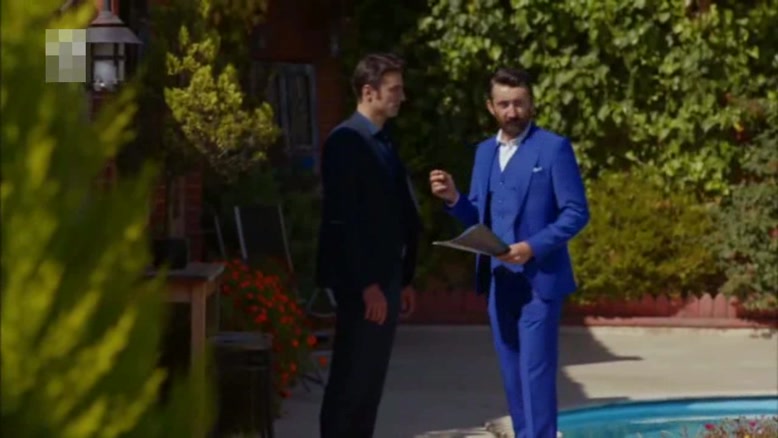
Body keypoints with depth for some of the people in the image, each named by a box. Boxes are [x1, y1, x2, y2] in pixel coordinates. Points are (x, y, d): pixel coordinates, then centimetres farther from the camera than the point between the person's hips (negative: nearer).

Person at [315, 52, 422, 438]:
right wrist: (367, 284, -20)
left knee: (371, 379, 10)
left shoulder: (384, 143, 15)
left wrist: (404, 280, 14)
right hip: (361, 283, -9)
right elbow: (343, 220, -18)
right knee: (351, 380, -5)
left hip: (385, 278, 9)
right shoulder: (345, 141, -12)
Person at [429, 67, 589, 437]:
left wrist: (534, 246, -22)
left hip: (539, 280, -6)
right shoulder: (485, 151, 13)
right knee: (513, 375, 11)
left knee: (536, 373, -9)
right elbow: (478, 217, 15)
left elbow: (577, 212, -10)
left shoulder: (554, 148, -6)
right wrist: (453, 198, -6)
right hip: (498, 282, 6)